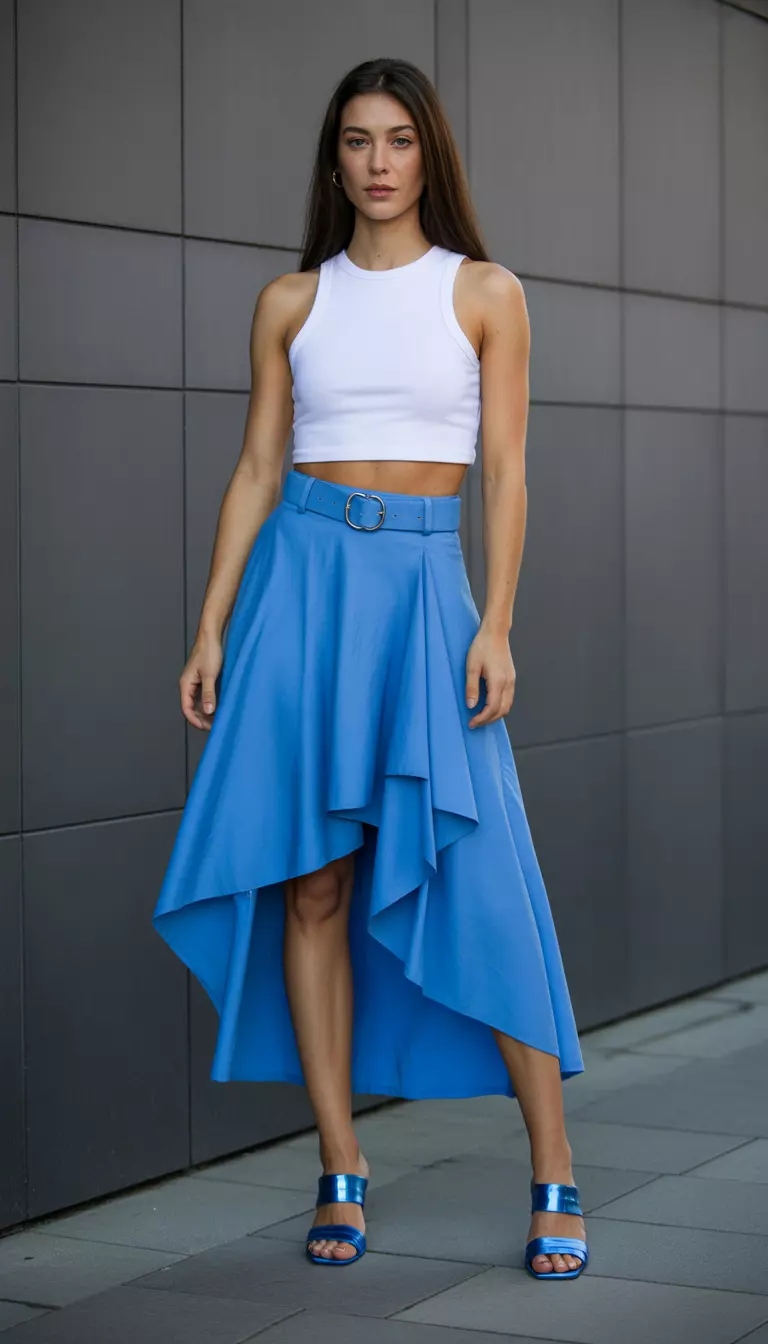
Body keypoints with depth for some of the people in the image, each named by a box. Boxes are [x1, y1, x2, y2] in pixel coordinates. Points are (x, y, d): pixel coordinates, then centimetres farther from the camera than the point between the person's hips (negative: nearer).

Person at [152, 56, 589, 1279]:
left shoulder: (484, 293, 5)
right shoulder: (291, 301, 10)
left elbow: (506, 469, 2)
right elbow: (256, 467, 10)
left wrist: (496, 623, -8)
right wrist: (212, 627, 3)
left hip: (425, 586, -2)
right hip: (302, 575, 2)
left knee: (476, 881, -7)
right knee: (312, 885, 0)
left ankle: (555, 1174, 2)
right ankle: (341, 1169, 9)